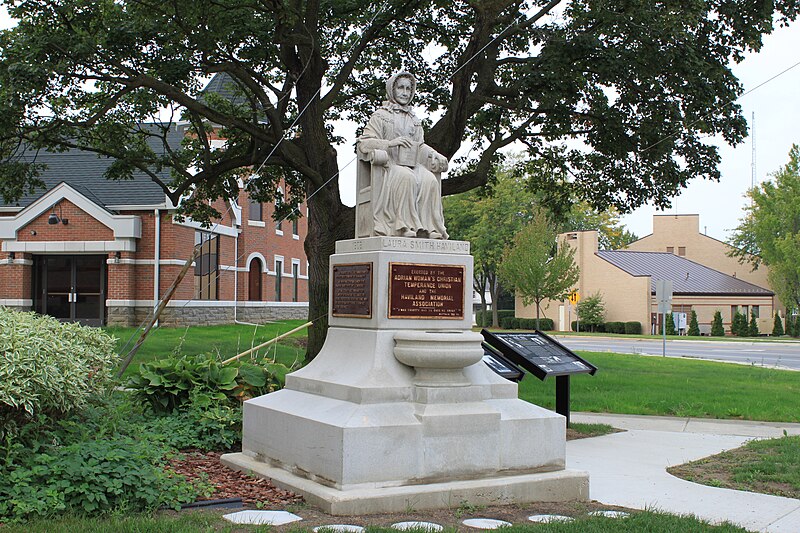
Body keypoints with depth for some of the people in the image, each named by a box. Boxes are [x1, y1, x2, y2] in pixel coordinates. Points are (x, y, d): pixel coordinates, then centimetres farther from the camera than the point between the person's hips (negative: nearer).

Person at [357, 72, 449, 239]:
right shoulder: (381, 116, 9)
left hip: (413, 165, 4)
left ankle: (429, 228, -33)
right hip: (391, 164, -4)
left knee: (430, 180, -29)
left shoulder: (414, 120, 26)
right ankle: (405, 226, -41)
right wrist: (390, 143, -15)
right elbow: (363, 143, -1)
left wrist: (436, 156, 4)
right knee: (405, 177, -38)